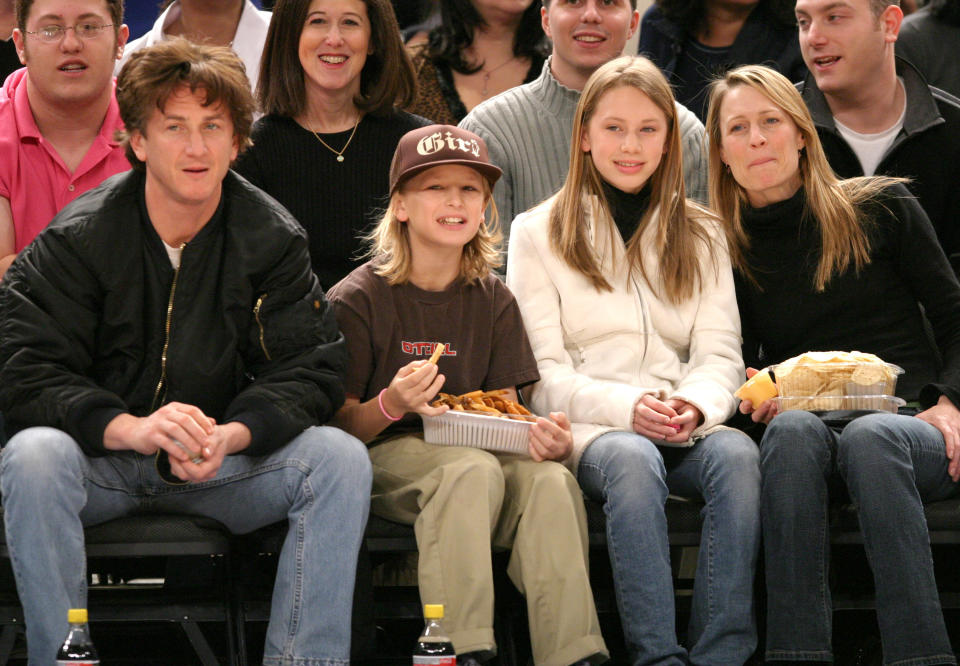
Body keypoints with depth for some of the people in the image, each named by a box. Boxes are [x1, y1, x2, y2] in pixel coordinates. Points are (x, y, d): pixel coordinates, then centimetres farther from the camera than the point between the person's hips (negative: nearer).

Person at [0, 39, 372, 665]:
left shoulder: (272, 238, -2)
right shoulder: (79, 238, -9)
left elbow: (310, 369, -6)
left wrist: (233, 436, -27)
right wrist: (128, 428, -34)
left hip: (226, 459, 2)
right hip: (100, 458, -2)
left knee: (341, 458, -21)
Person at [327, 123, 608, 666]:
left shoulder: (494, 301, 12)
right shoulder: (359, 300, -2)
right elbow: (342, 427, -3)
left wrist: (542, 436, -15)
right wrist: (391, 405, -26)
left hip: (482, 453, 4)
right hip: (388, 459, -4)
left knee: (551, 479, -30)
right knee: (474, 469, -37)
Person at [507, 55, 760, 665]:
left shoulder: (701, 237, 20)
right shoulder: (539, 233, 11)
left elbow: (721, 356, 10)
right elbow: (543, 375, 2)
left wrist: (696, 405, -15)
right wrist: (627, 408, -16)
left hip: (686, 429, 2)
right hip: (588, 430, -2)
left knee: (735, 453, -32)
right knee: (633, 458, -37)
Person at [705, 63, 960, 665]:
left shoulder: (882, 210, 7)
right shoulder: (728, 248, 10)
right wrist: (757, 399, -9)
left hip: (910, 426, -1)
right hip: (808, 434, 1)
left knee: (871, 436, -38)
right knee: (792, 429, -36)